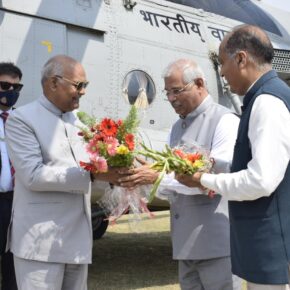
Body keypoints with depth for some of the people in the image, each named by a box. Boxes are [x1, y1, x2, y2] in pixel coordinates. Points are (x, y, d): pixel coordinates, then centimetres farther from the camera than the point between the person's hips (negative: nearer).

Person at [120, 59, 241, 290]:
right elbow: (172, 185, 14)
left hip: (216, 241, -7)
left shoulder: (225, 121, -7)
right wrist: (142, 177, -6)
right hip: (187, 240, 7)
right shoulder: (177, 128, 18)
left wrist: (159, 177, -23)